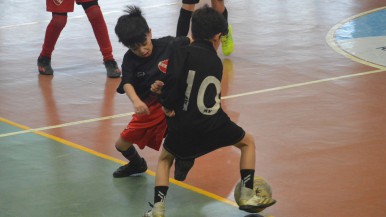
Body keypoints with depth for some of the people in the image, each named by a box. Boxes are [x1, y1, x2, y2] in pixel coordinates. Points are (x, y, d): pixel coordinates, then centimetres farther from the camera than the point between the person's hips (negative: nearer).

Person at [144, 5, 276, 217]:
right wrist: (165, 89, 10)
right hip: (213, 126, 2)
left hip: (184, 127, -2)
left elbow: (173, 80, -22)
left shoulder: (183, 53, -6)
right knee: (248, 142, 28)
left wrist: (167, 103, -5)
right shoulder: (216, 61, 9)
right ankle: (247, 196, 22)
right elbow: (193, 88, 12)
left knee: (165, 159, 26)